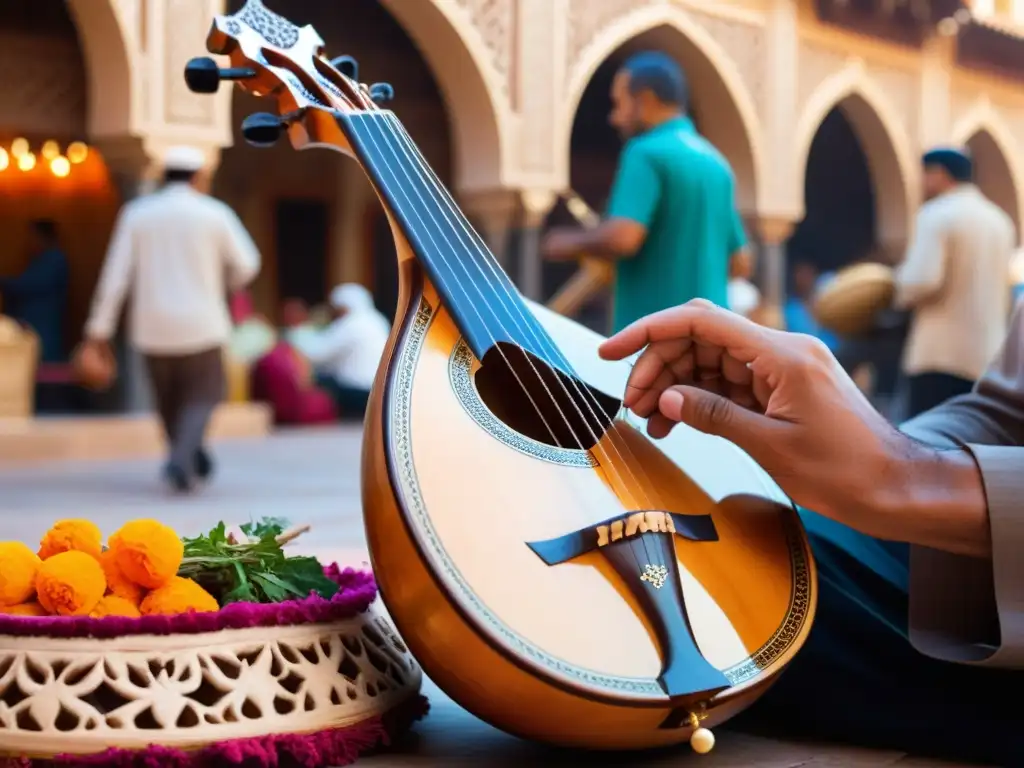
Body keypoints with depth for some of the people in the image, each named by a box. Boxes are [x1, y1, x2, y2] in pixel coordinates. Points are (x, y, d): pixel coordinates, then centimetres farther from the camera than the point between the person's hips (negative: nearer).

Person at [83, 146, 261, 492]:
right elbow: (246, 263, 6)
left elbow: (116, 273, -5)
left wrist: (100, 326, -3)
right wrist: (230, 282, 28)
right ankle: (181, 459, -14)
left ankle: (192, 460, 28)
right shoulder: (215, 213, -4)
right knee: (202, 396, 8)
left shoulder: (136, 213, 0)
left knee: (170, 396, 19)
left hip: (154, 325, 2)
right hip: (200, 323, -2)